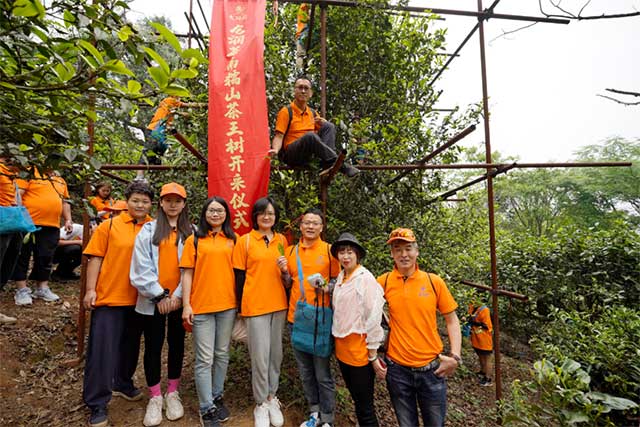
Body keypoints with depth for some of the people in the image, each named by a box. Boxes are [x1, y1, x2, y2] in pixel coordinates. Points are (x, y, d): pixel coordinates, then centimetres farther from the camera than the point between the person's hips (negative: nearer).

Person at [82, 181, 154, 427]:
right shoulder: (109, 225, -3)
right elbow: (96, 258, -3)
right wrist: (90, 289, -9)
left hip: (139, 299, 3)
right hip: (109, 297, -2)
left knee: (130, 346, 18)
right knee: (102, 349, 2)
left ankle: (123, 384, 40)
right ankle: (97, 403, 17)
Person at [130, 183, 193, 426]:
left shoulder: (192, 232, 3)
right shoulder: (148, 230, 2)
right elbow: (141, 269, -5)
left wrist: (178, 296, -11)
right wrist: (159, 296, -11)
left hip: (179, 301, 1)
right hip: (152, 301, 0)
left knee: (177, 345, 12)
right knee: (153, 347, 9)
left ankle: (172, 393, 30)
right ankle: (155, 398, 26)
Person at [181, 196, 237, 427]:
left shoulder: (232, 240, 7)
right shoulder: (194, 240, 2)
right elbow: (188, 274, 0)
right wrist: (186, 304, -6)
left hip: (227, 305, 2)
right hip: (201, 306, -2)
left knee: (222, 354, 14)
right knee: (205, 359, 3)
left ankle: (217, 398, 33)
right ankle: (207, 408, 18)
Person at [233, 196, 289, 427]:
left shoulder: (282, 240, 6)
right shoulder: (244, 241, -4)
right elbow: (239, 276, -2)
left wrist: (285, 270, -9)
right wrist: (240, 308, -1)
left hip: (279, 304, 4)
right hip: (255, 305, -4)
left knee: (276, 354, 13)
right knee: (261, 357, 2)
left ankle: (272, 398, 33)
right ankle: (261, 405, 23)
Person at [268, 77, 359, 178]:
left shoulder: (312, 113, 14)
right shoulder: (286, 111, -2)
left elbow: (329, 129, 18)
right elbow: (279, 136, -10)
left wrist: (323, 123, -6)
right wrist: (275, 150, -32)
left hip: (310, 153, 6)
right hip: (291, 155, -5)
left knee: (329, 126, -10)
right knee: (310, 136, -33)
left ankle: (327, 165, -30)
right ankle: (340, 164, -34)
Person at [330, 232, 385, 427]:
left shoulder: (365, 278, -16)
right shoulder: (341, 277, 6)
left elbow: (373, 317, -16)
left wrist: (373, 354, -14)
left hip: (359, 349, -7)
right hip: (342, 347, 7)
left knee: (365, 407, 6)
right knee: (356, 398, 21)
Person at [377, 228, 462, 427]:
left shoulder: (434, 281, -5)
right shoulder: (383, 282, -7)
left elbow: (452, 321, 3)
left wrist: (455, 356, -6)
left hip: (432, 369, 1)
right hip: (397, 369, 0)